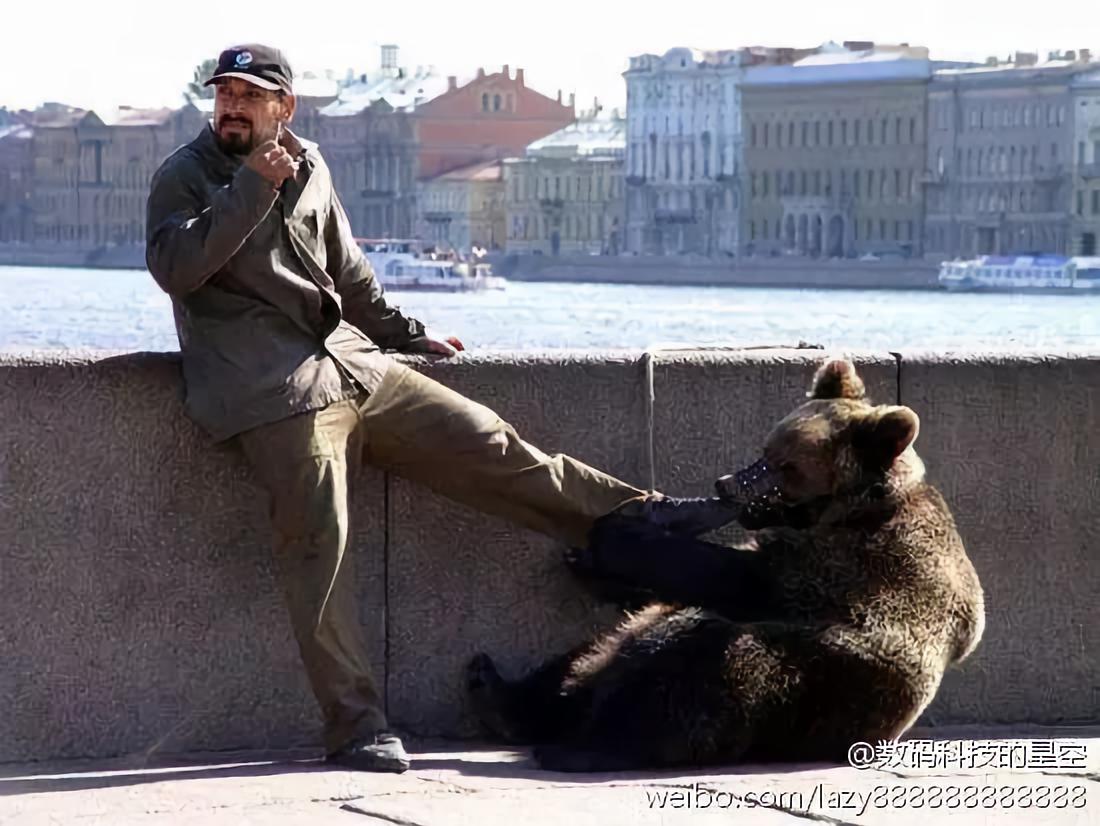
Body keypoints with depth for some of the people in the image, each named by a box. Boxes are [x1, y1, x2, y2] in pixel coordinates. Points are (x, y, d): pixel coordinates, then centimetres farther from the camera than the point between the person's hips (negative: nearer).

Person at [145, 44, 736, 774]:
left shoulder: (309, 170, 17)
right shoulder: (185, 178, 1)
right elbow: (173, 267, -18)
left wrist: (409, 334, 30)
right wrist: (252, 188, -22)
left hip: (352, 363, 6)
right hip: (277, 392, -6)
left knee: (487, 445, 4)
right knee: (317, 545, -15)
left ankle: (632, 518, 17)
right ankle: (357, 728, -16)